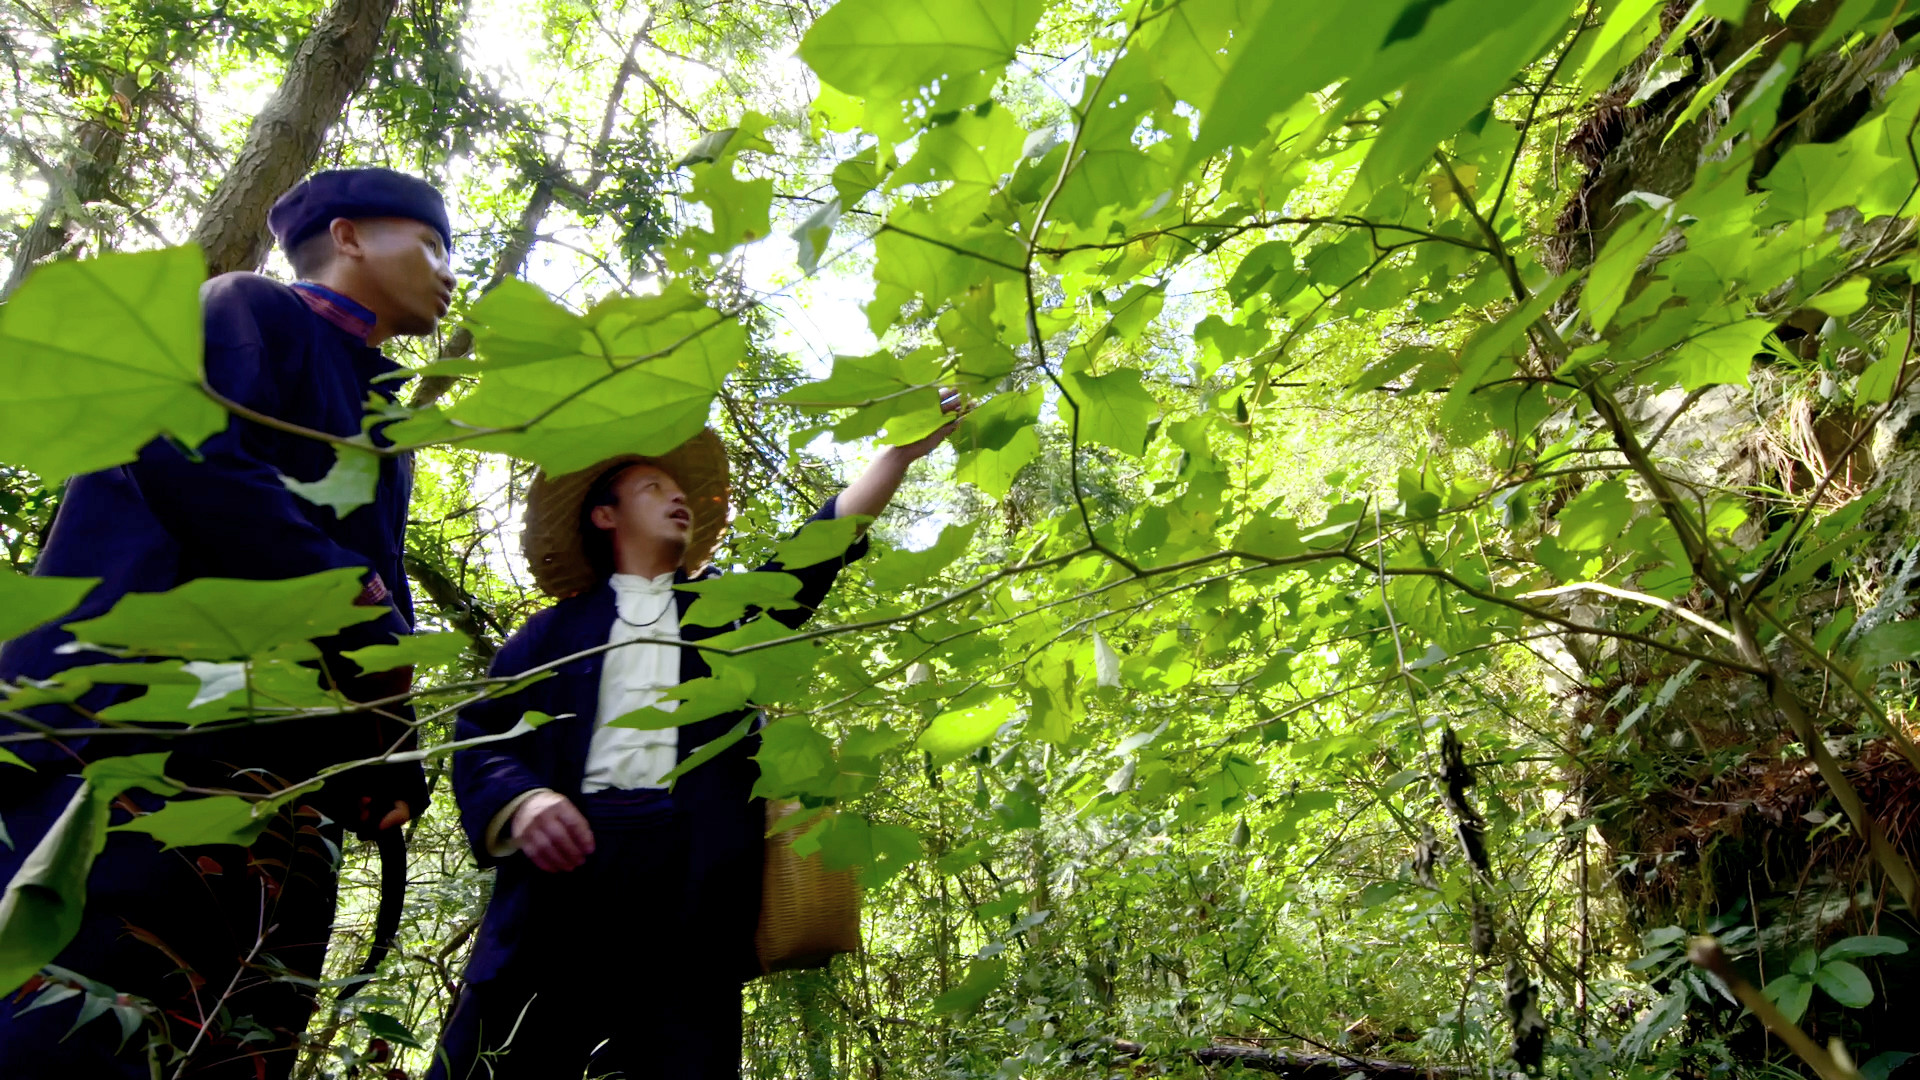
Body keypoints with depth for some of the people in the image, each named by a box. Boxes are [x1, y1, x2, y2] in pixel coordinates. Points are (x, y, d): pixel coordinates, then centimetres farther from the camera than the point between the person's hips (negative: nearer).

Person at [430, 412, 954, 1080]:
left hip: (696, 878, 1)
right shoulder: (558, 629, 19)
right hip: (566, 860, 0)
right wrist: (523, 801, -11)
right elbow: (480, 735, 11)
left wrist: (905, 447, 4)